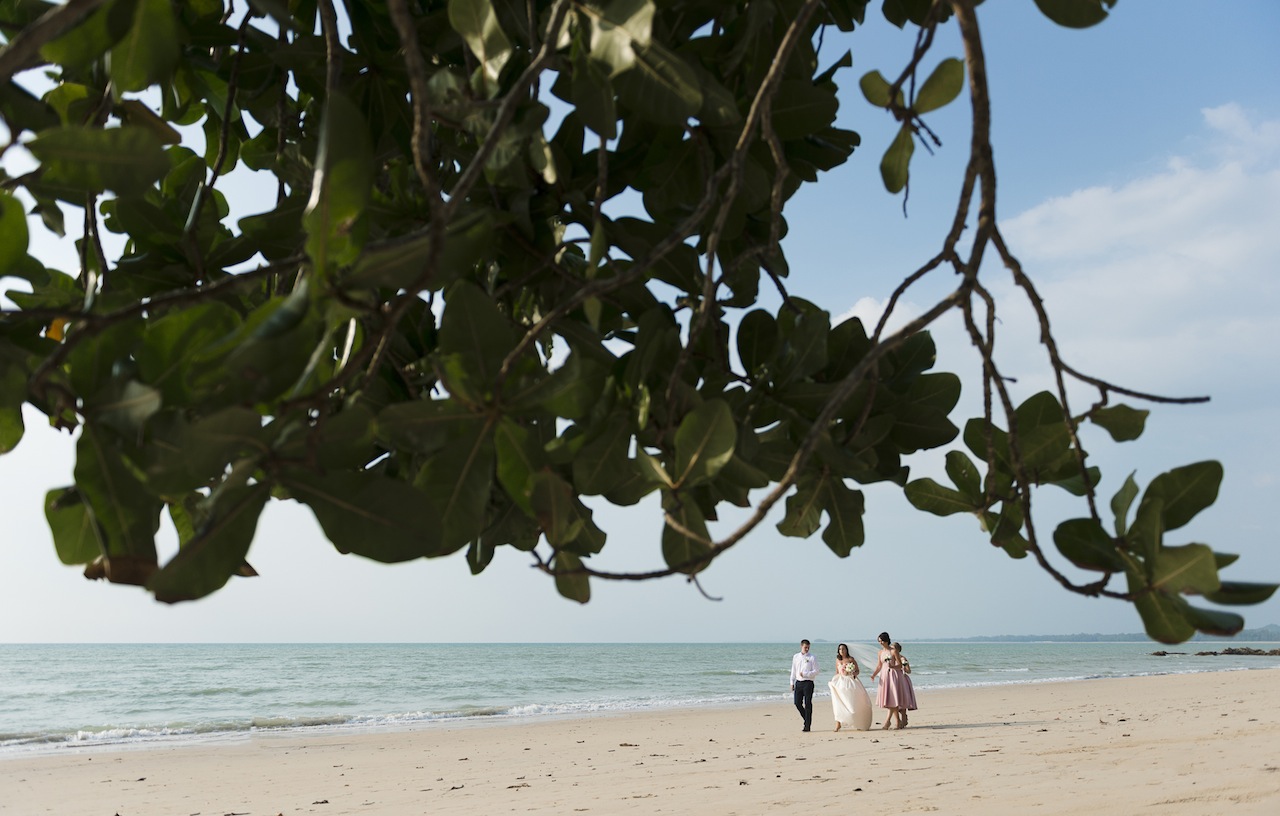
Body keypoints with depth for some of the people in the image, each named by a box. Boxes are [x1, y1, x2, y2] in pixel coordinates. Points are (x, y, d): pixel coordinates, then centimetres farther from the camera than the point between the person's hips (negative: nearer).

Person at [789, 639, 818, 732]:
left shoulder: (812, 657, -3)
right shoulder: (796, 657, 10)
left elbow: (816, 672, -6)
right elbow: (793, 671, 16)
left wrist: (805, 674, -16)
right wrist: (792, 682, 12)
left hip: (808, 682, -4)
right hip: (798, 682, 4)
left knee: (808, 704, -2)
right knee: (797, 703, 2)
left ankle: (807, 726, 4)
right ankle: (807, 720, 23)